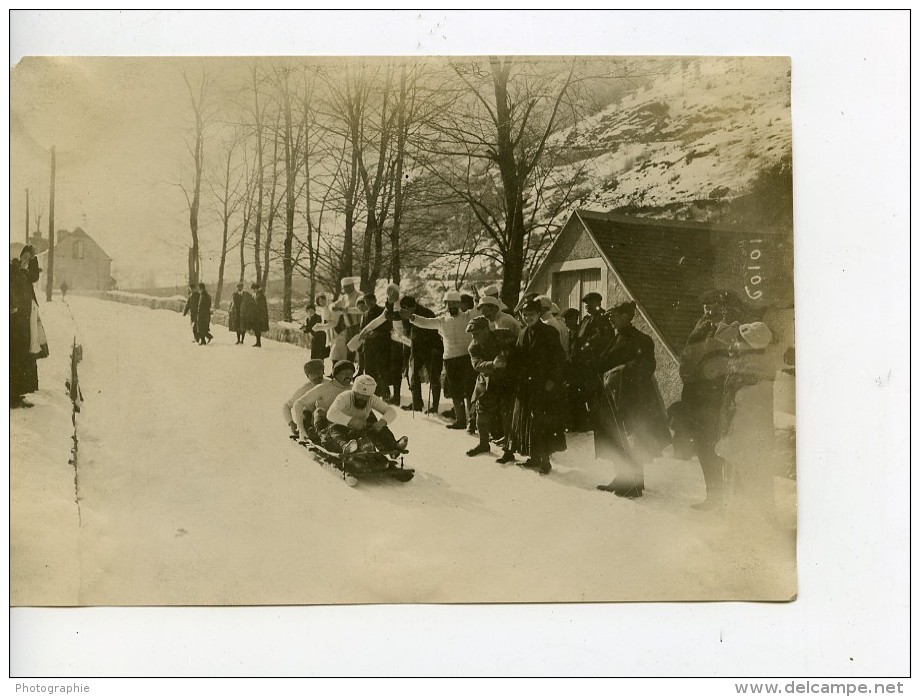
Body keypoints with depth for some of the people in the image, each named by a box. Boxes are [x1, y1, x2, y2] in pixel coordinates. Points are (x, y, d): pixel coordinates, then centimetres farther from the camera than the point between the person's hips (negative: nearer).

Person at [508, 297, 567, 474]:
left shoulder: (549, 333, -8)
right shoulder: (523, 334, 13)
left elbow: (560, 359, -11)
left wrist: (552, 380, -15)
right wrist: (519, 378, 8)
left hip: (544, 387, -7)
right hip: (525, 387, 7)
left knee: (543, 424, -6)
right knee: (525, 422, 10)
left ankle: (545, 460, 3)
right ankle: (534, 457, 21)